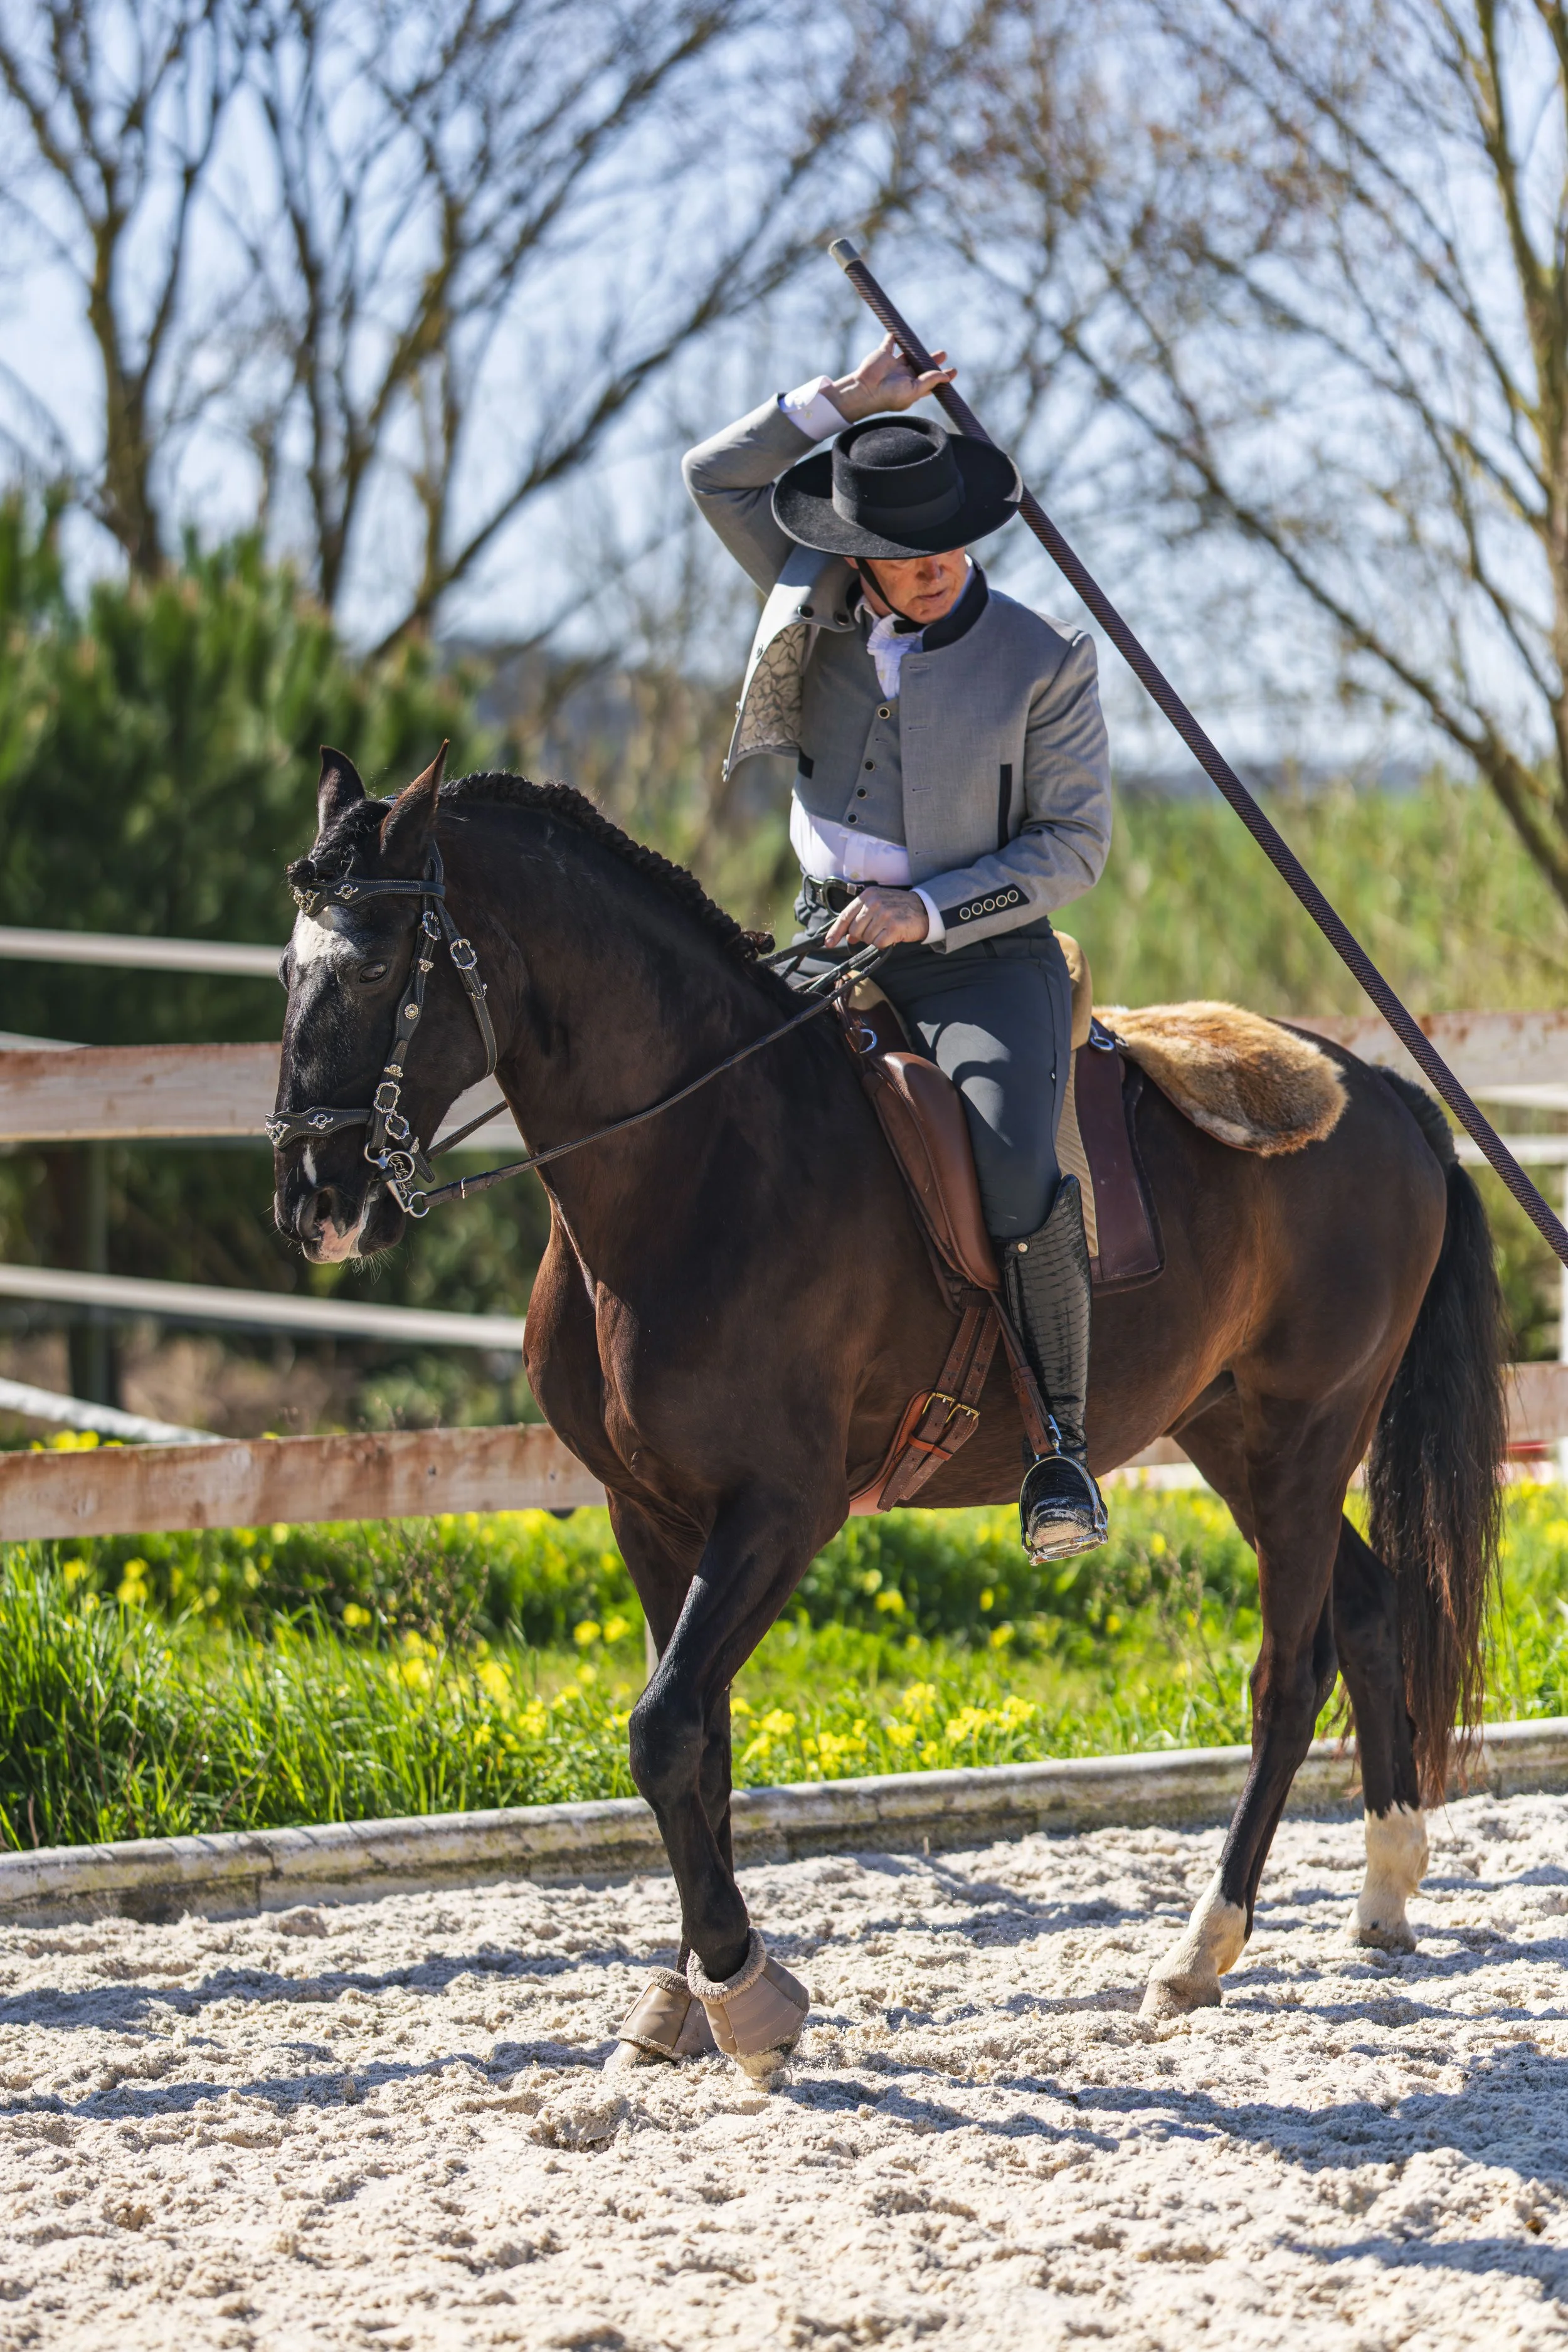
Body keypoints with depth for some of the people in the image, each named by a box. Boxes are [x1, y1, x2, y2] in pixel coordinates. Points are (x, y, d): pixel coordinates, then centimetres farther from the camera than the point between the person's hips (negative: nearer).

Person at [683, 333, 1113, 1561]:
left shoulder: (1044, 658, -4)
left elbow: (1075, 844, -4)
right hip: (835, 949, 4)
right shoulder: (821, 609, 7)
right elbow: (717, 476, 8)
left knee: (1011, 1175, -29)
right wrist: (849, 400, -2)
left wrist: (927, 908, -15)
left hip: (987, 961, -4)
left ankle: (1062, 1433, -14)